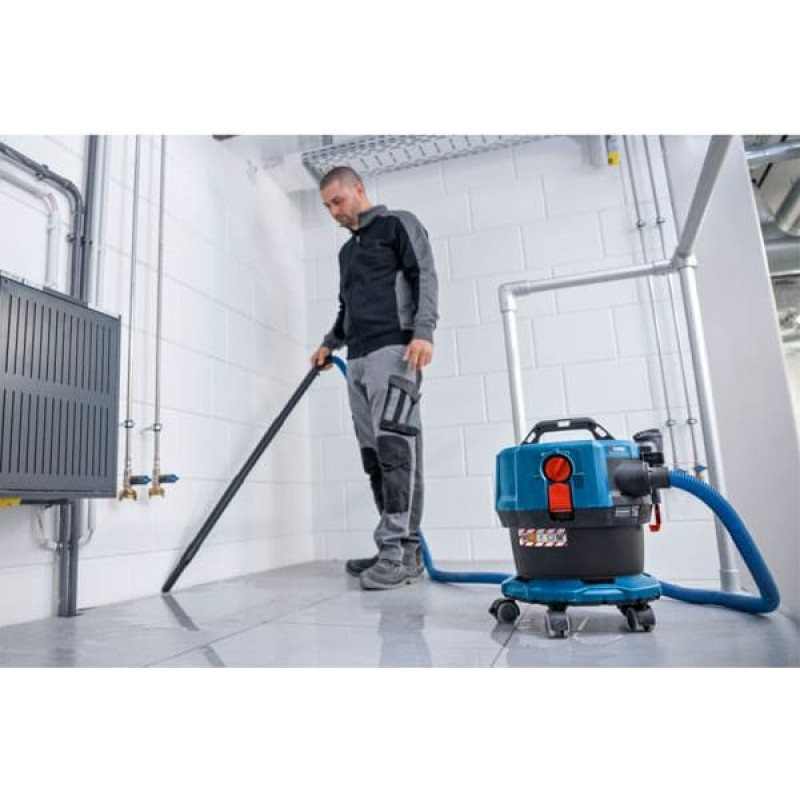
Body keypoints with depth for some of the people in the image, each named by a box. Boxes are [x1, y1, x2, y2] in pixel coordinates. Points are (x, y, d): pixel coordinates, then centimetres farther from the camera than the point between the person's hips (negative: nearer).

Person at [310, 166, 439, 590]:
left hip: (394, 349, -7)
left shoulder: (398, 224, 9)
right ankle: (402, 552, 3)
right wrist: (329, 344, 18)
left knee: (394, 443, -17)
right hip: (357, 359, 7)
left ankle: (399, 550, -15)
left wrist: (423, 331, -18)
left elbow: (425, 276, -4)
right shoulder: (346, 250, 30)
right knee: (373, 453, 0)